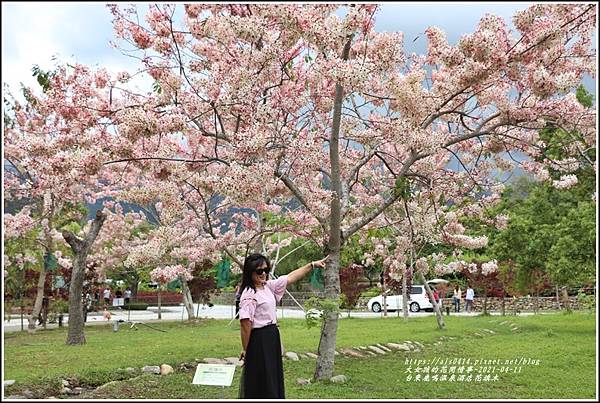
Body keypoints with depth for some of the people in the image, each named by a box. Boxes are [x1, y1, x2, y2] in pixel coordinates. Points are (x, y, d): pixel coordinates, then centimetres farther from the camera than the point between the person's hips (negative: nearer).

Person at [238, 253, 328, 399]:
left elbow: (290, 278, 14)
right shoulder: (249, 295, -19)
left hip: (272, 338, 9)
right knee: (259, 382, -1)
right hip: (259, 339, -9)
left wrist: (313, 265, 13)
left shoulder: (268, 286, 8)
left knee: (273, 379, 15)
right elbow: (245, 323, -21)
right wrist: (245, 349, -18)